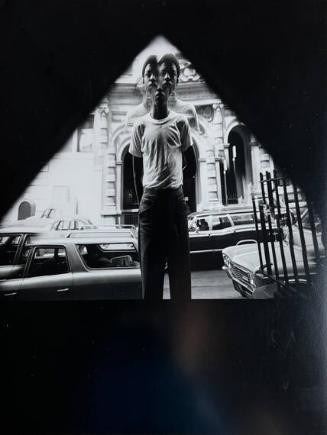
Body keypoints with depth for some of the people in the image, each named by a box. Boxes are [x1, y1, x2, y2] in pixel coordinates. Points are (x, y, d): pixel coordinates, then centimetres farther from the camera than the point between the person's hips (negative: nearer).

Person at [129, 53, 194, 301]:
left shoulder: (181, 122, 8)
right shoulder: (141, 125, 9)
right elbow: (136, 167, 12)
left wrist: (185, 191, 7)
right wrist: (140, 199, 7)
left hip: (175, 197, 0)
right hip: (150, 198, 0)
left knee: (180, 262, 5)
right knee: (150, 263, 5)